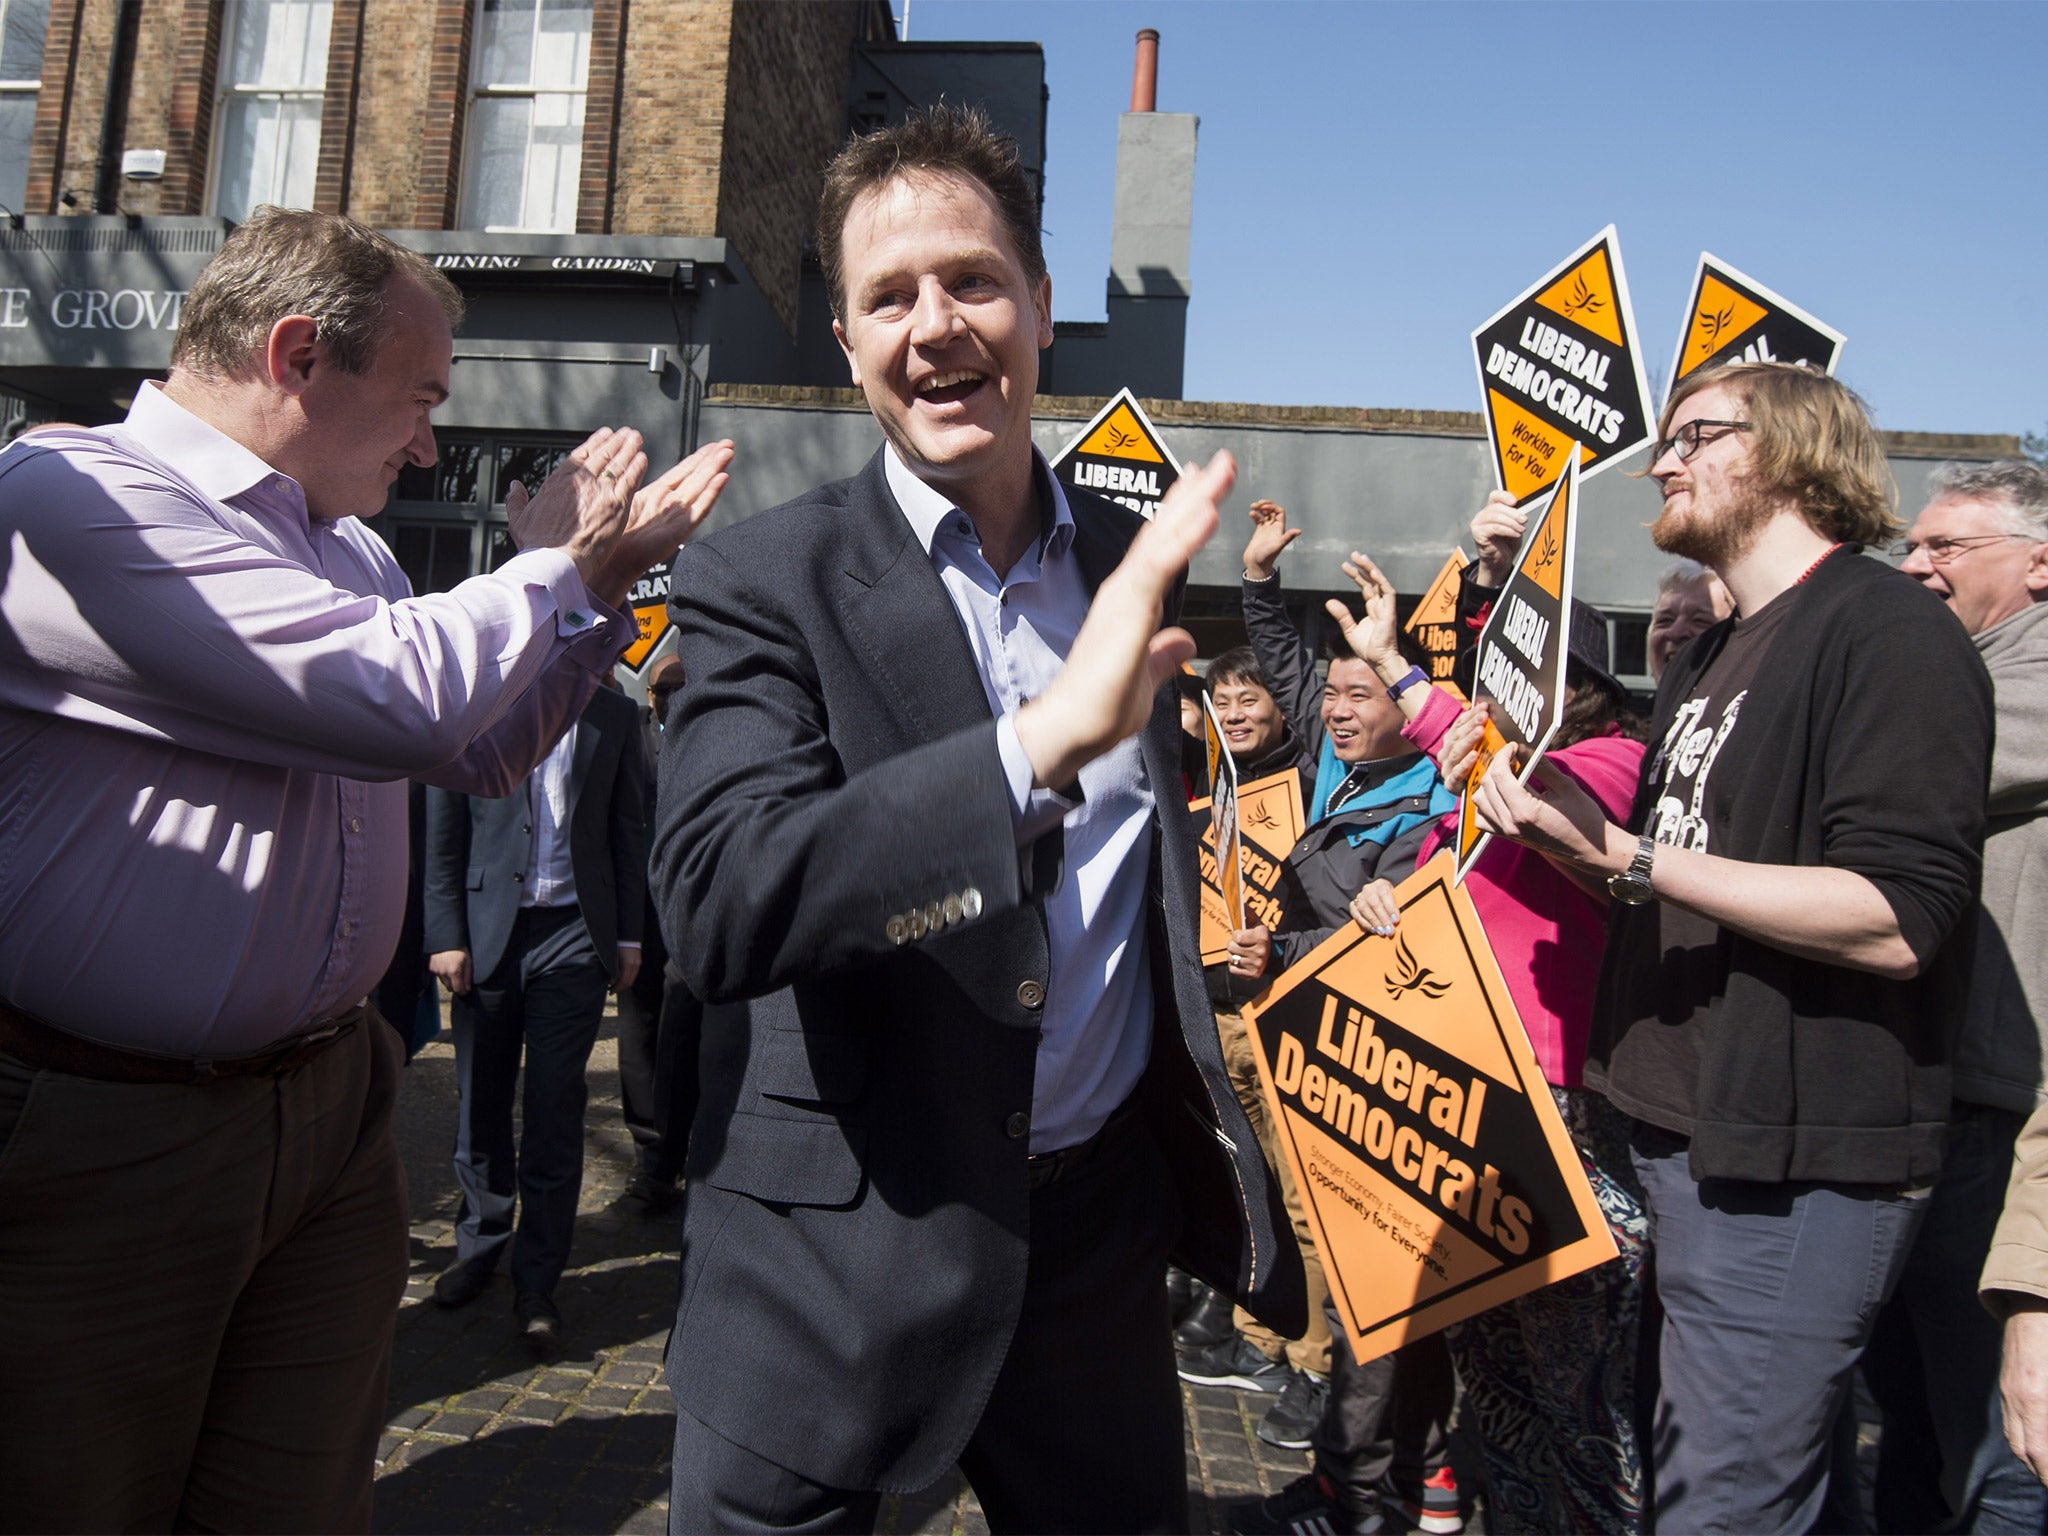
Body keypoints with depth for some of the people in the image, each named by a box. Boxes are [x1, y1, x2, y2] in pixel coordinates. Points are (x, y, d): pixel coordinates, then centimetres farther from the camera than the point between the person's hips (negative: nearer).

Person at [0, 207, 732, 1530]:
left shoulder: (351, 552, 11)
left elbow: (487, 752, 19)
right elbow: (409, 700, -27)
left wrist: (606, 574, 8)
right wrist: (553, 563, -8)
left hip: (330, 1112, 7)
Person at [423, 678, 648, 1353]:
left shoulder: (614, 716, 8)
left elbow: (629, 831, 9)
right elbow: (442, 833, 3)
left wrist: (628, 935, 5)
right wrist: (446, 935, -3)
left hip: (574, 931, 0)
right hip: (487, 929, 0)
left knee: (555, 1112, 0)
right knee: (482, 1102, 10)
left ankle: (537, 1284, 12)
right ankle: (479, 1243, 32)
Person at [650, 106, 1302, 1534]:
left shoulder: (1130, 558, 3)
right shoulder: (765, 580, -11)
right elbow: (718, 905, -26)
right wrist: (1044, 738, -37)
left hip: (1100, 1221, 4)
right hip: (836, 1255, -3)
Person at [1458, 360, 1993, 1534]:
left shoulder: (1888, 629, -12)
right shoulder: (1711, 662, 17)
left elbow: (1897, 919, -22)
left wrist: (1622, 854, -25)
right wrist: (1569, 838, 4)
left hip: (1798, 1162, -9)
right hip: (1690, 1129, 9)